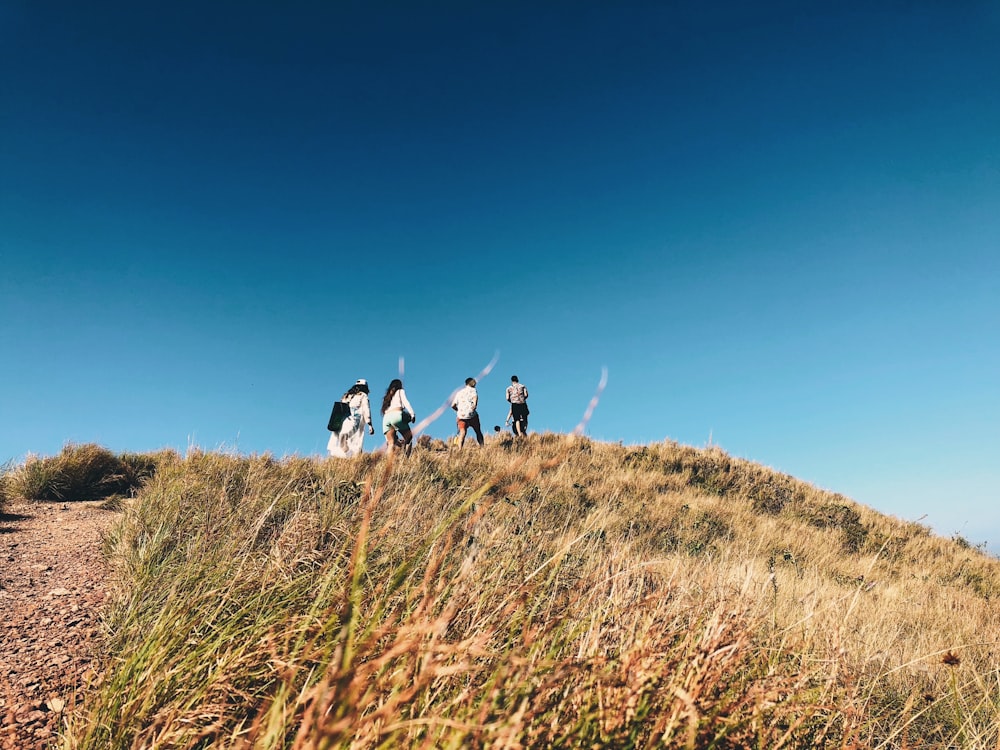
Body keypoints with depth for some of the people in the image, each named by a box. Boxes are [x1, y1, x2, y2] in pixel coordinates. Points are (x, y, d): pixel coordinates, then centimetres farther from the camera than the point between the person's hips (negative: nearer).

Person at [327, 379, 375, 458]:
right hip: (354, 425, -5)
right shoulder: (363, 396, 11)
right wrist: (370, 425, -7)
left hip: (341, 424, 5)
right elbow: (366, 410, -1)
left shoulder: (346, 396, 27)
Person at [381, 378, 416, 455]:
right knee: (409, 438, 5)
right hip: (396, 415, -5)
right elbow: (405, 401, 3)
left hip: (386, 418, 5)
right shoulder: (400, 391, 25)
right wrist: (412, 414, -9)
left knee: (391, 444, 0)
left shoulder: (387, 397, 37)